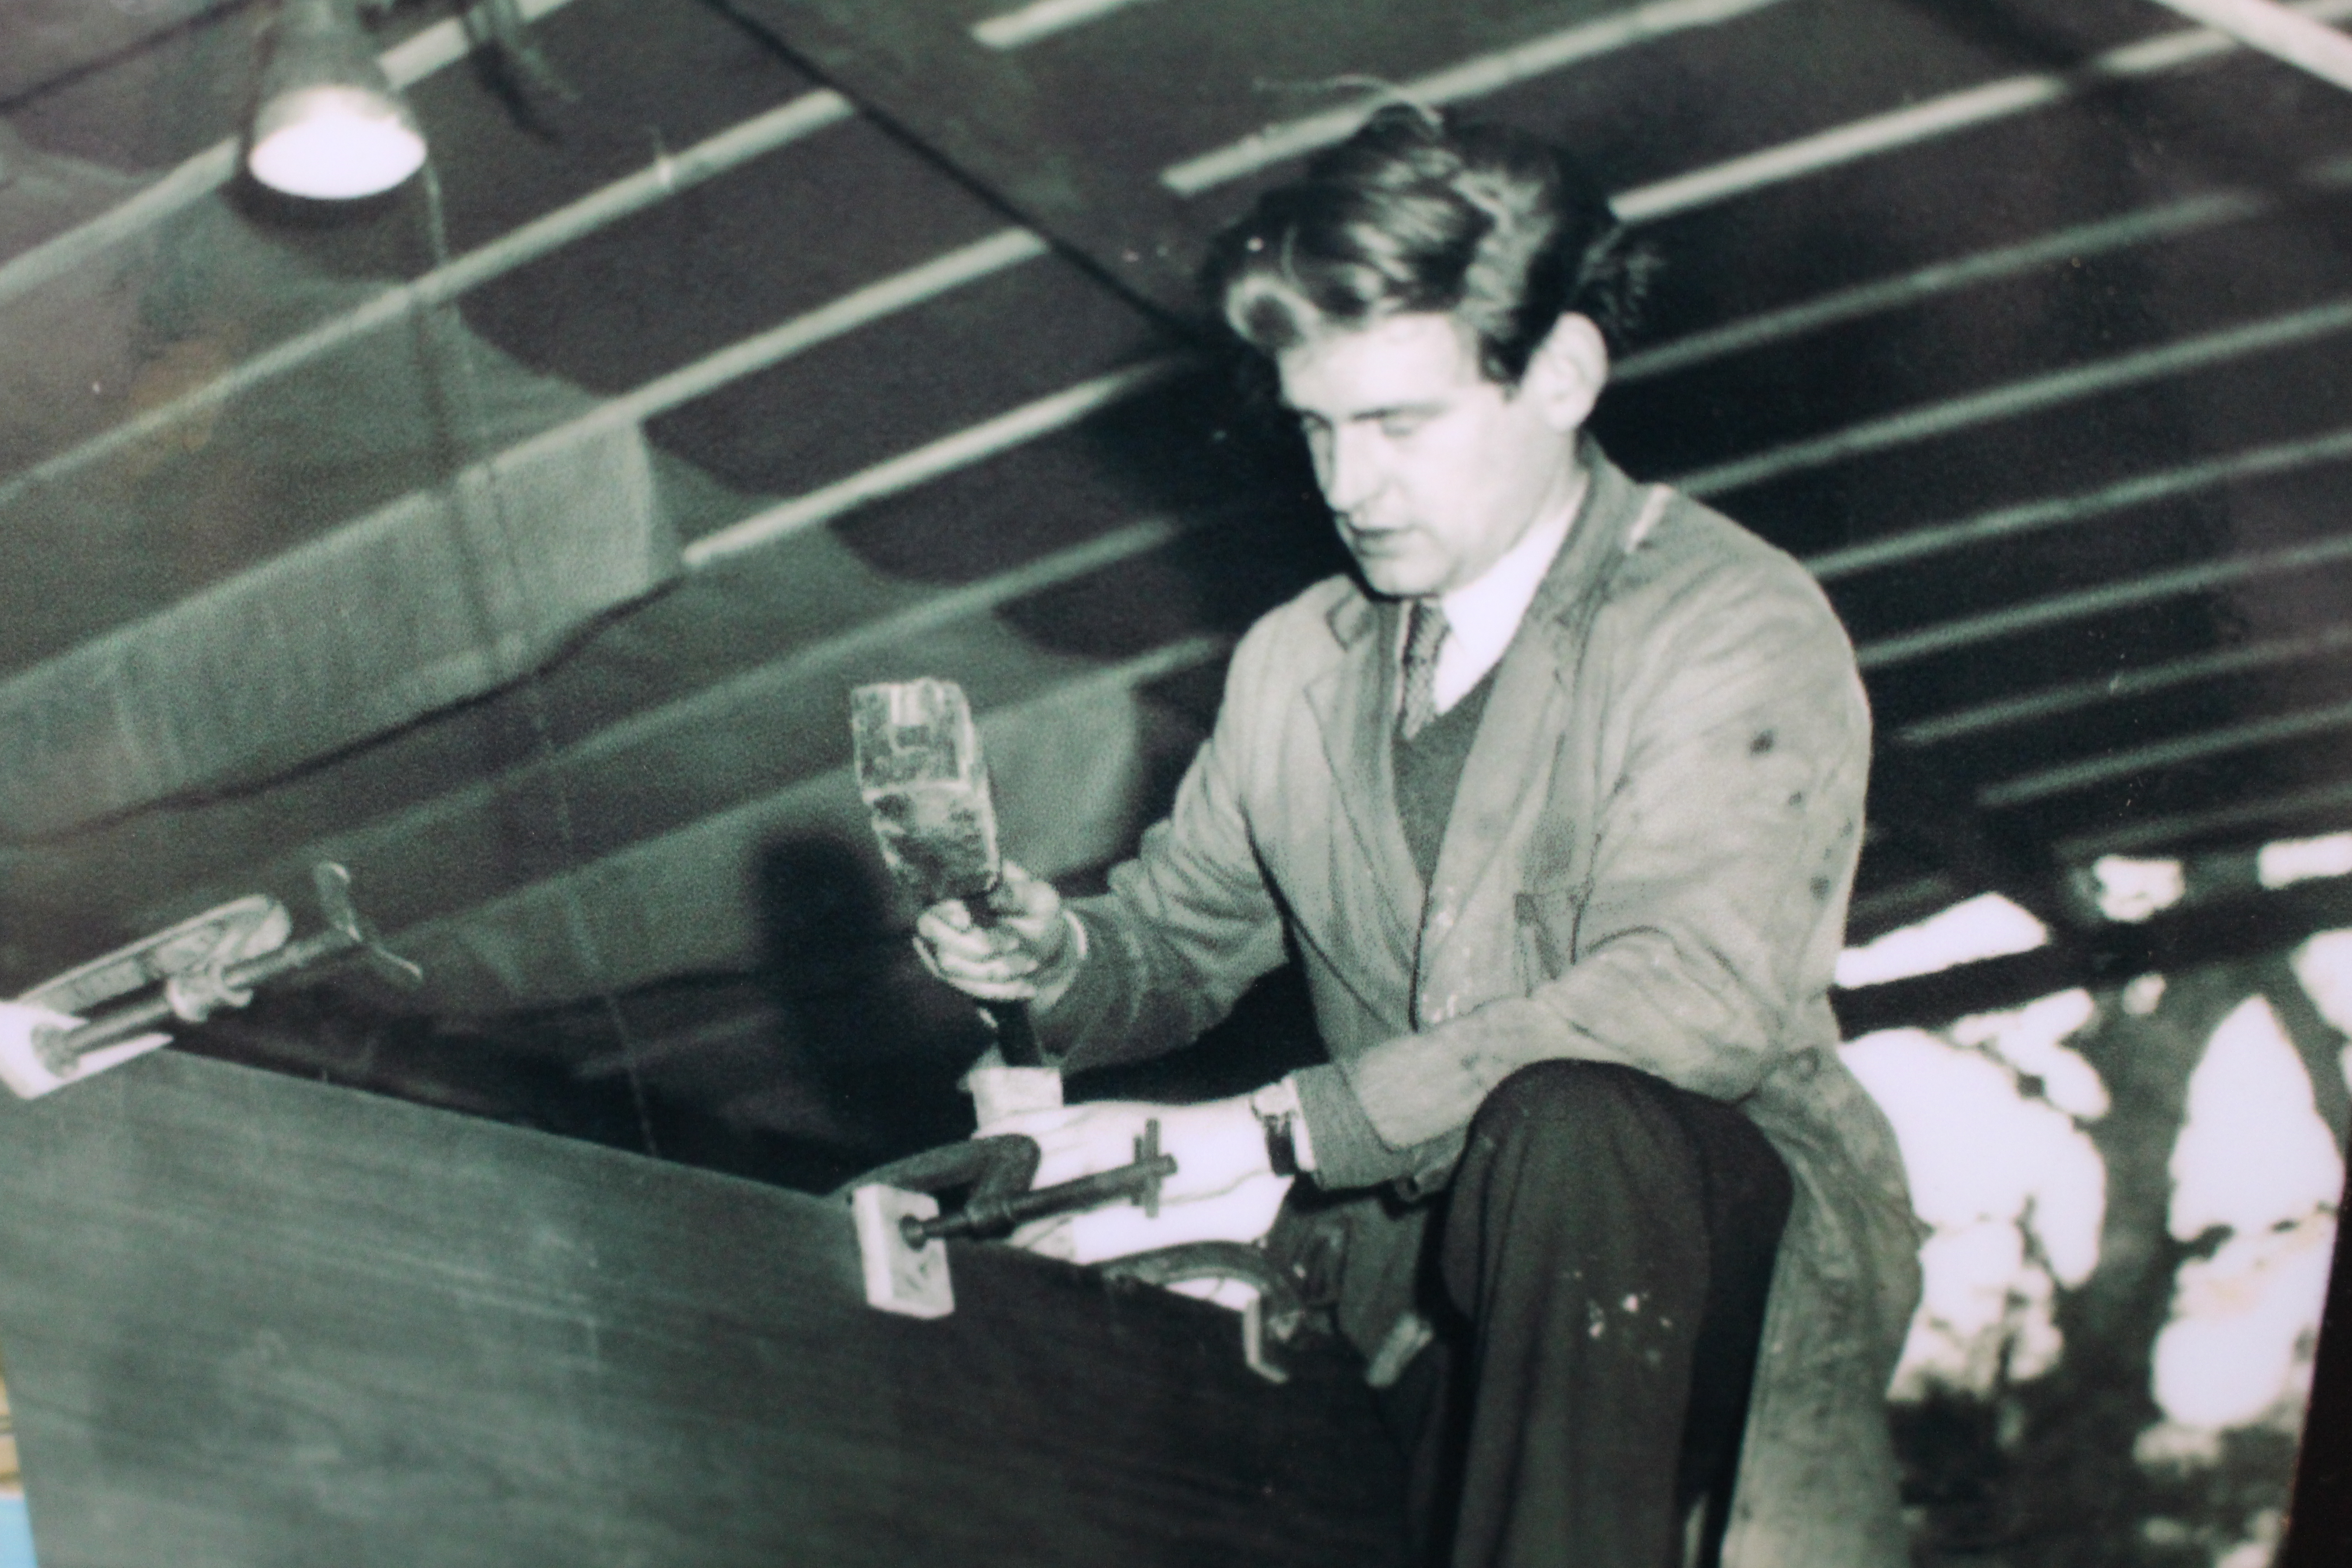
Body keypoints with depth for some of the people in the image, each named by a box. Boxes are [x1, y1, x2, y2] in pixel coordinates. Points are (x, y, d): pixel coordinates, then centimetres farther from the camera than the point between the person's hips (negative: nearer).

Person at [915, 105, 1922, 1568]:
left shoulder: (1738, 627, -7)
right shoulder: (1295, 667, 13)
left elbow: (1696, 995, -22)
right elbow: (1181, 940, 24)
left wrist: (1271, 1131, -25)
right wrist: (1060, 956, -3)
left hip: (1724, 1241, -5)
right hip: (1411, 1261, 5)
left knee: (1566, 1122, -38)